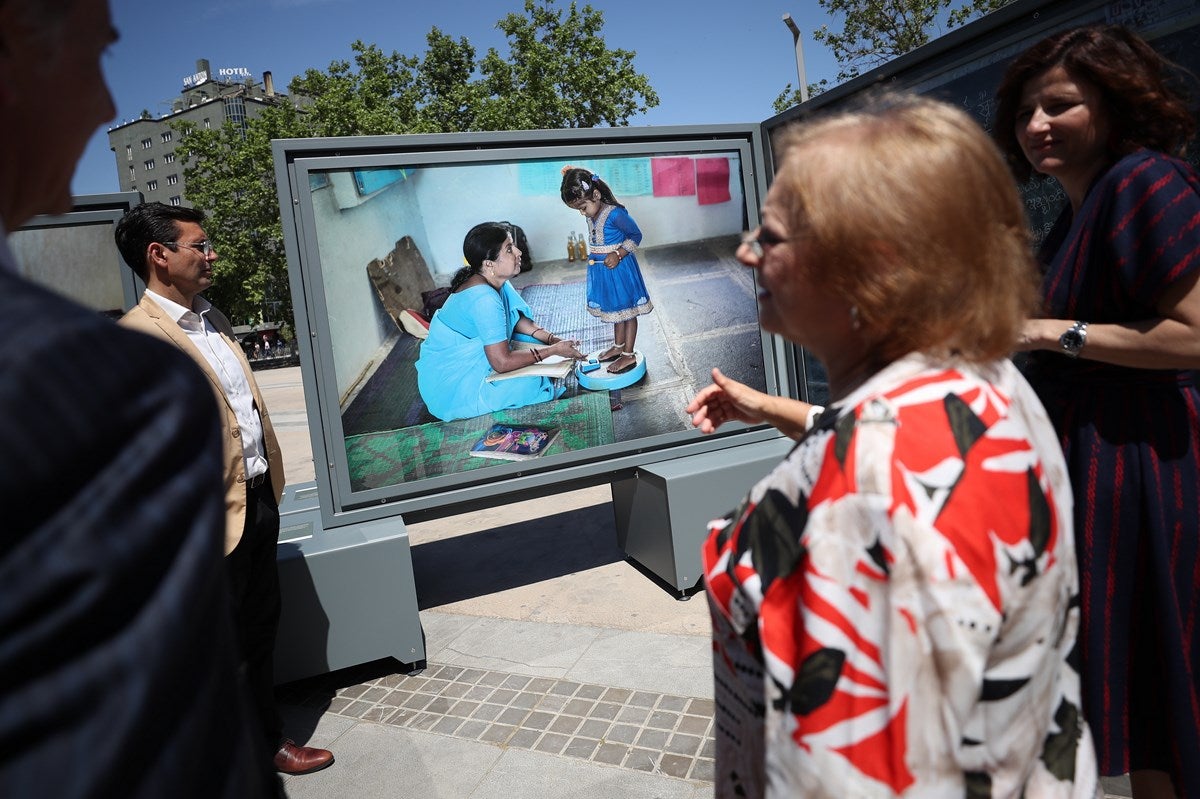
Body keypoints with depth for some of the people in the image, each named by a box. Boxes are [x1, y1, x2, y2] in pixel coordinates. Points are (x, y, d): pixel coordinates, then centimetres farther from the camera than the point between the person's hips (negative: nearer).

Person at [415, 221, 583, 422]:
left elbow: (516, 319, 11)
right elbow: (502, 362, -30)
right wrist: (554, 350, -22)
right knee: (532, 385, -22)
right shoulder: (484, 298, -30)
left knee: (535, 345, 7)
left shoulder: (492, 280, -3)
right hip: (449, 386, -9)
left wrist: (551, 338, -4)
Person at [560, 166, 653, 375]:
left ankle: (629, 355, 12)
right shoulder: (591, 214, 0)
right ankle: (618, 346, 36)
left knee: (627, 310, 4)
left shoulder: (615, 214, -24)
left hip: (619, 268, -8)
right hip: (601, 269, 8)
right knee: (615, 309, 21)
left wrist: (618, 254, -23)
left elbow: (635, 235, -16)